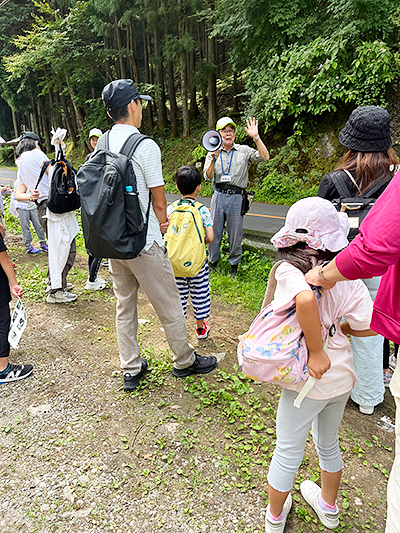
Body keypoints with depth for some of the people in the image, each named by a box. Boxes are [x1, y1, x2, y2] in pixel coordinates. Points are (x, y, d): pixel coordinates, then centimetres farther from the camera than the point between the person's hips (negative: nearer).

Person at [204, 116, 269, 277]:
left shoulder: (244, 151, 7)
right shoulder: (213, 153, 10)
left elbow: (265, 157, -5)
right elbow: (208, 177, 1)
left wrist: (256, 137, -11)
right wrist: (213, 159, -14)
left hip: (236, 197, -1)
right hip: (218, 195, 1)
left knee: (235, 233, 4)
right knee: (214, 231, 5)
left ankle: (234, 265, 21)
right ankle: (213, 262, 23)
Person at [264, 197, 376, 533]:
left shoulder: (289, 270, -21)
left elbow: (305, 298, -42)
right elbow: (369, 326, -6)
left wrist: (316, 351, -30)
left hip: (308, 380, -5)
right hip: (342, 377, 5)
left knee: (288, 452, 18)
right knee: (328, 445, 30)